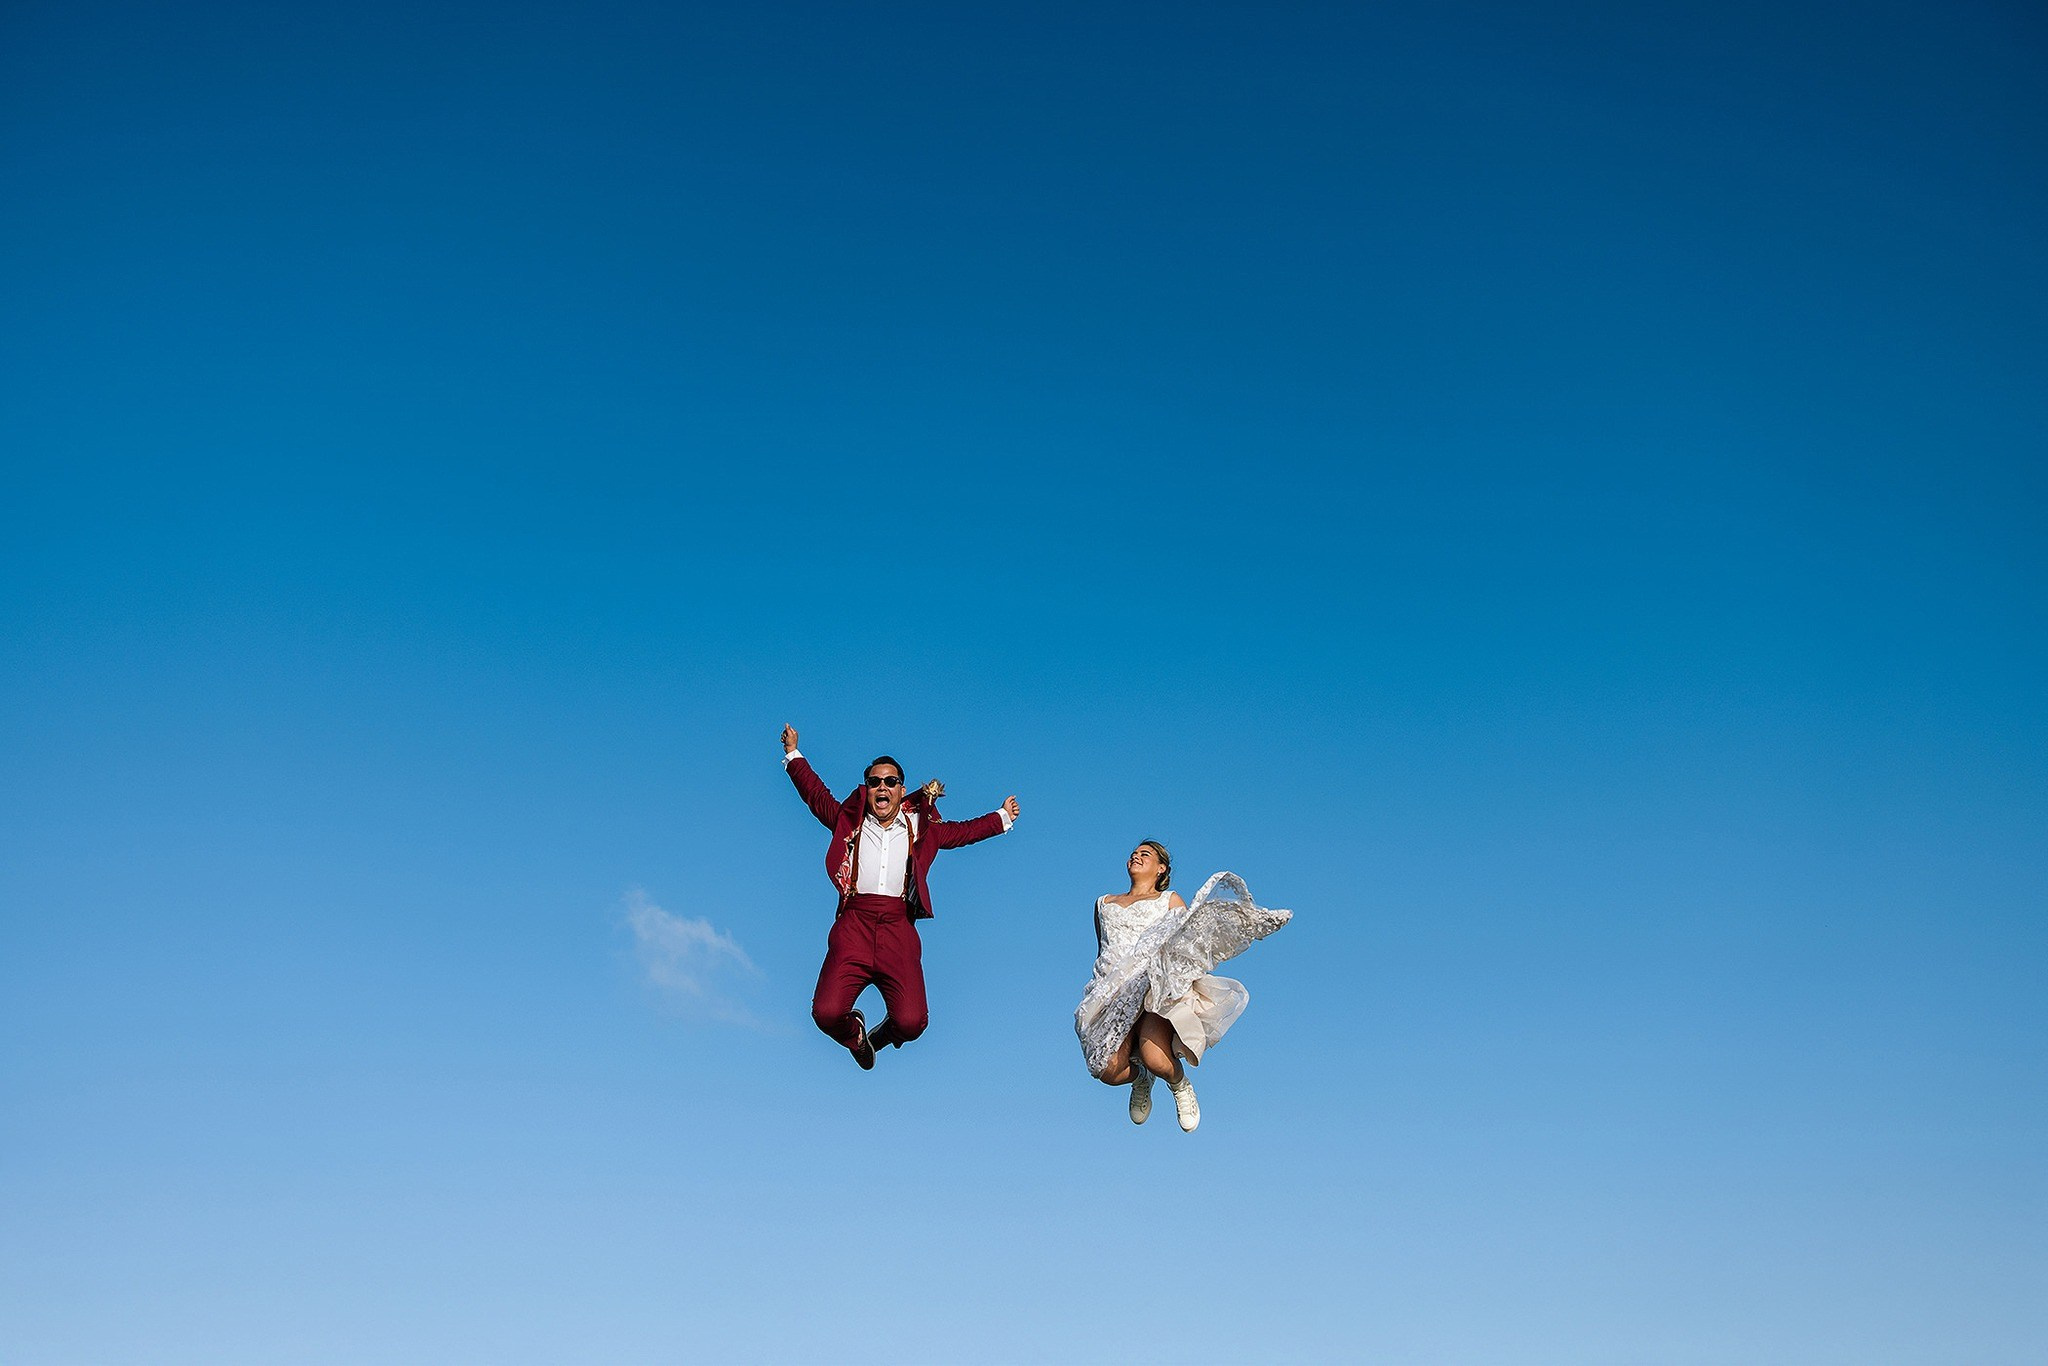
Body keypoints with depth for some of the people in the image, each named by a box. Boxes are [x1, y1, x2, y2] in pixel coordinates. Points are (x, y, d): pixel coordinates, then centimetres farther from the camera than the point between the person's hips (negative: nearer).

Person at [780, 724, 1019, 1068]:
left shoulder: (921, 829, 21)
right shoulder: (849, 821, 19)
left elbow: (963, 831, 35)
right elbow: (816, 794, 28)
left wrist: (1002, 818, 40)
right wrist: (794, 755, 28)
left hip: (898, 929, 0)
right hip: (853, 927, 0)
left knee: (911, 1022, -15)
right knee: (826, 1013, -19)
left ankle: (884, 1034, 24)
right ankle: (854, 1032, 20)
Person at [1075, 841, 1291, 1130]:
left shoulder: (1170, 900, 22)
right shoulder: (1105, 903, 31)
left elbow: (1194, 938, 12)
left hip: (1160, 989, -2)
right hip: (1114, 995, 3)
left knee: (1155, 1059, -31)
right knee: (1109, 1070, -23)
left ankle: (1181, 1086, 7)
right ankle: (1140, 1079, 15)